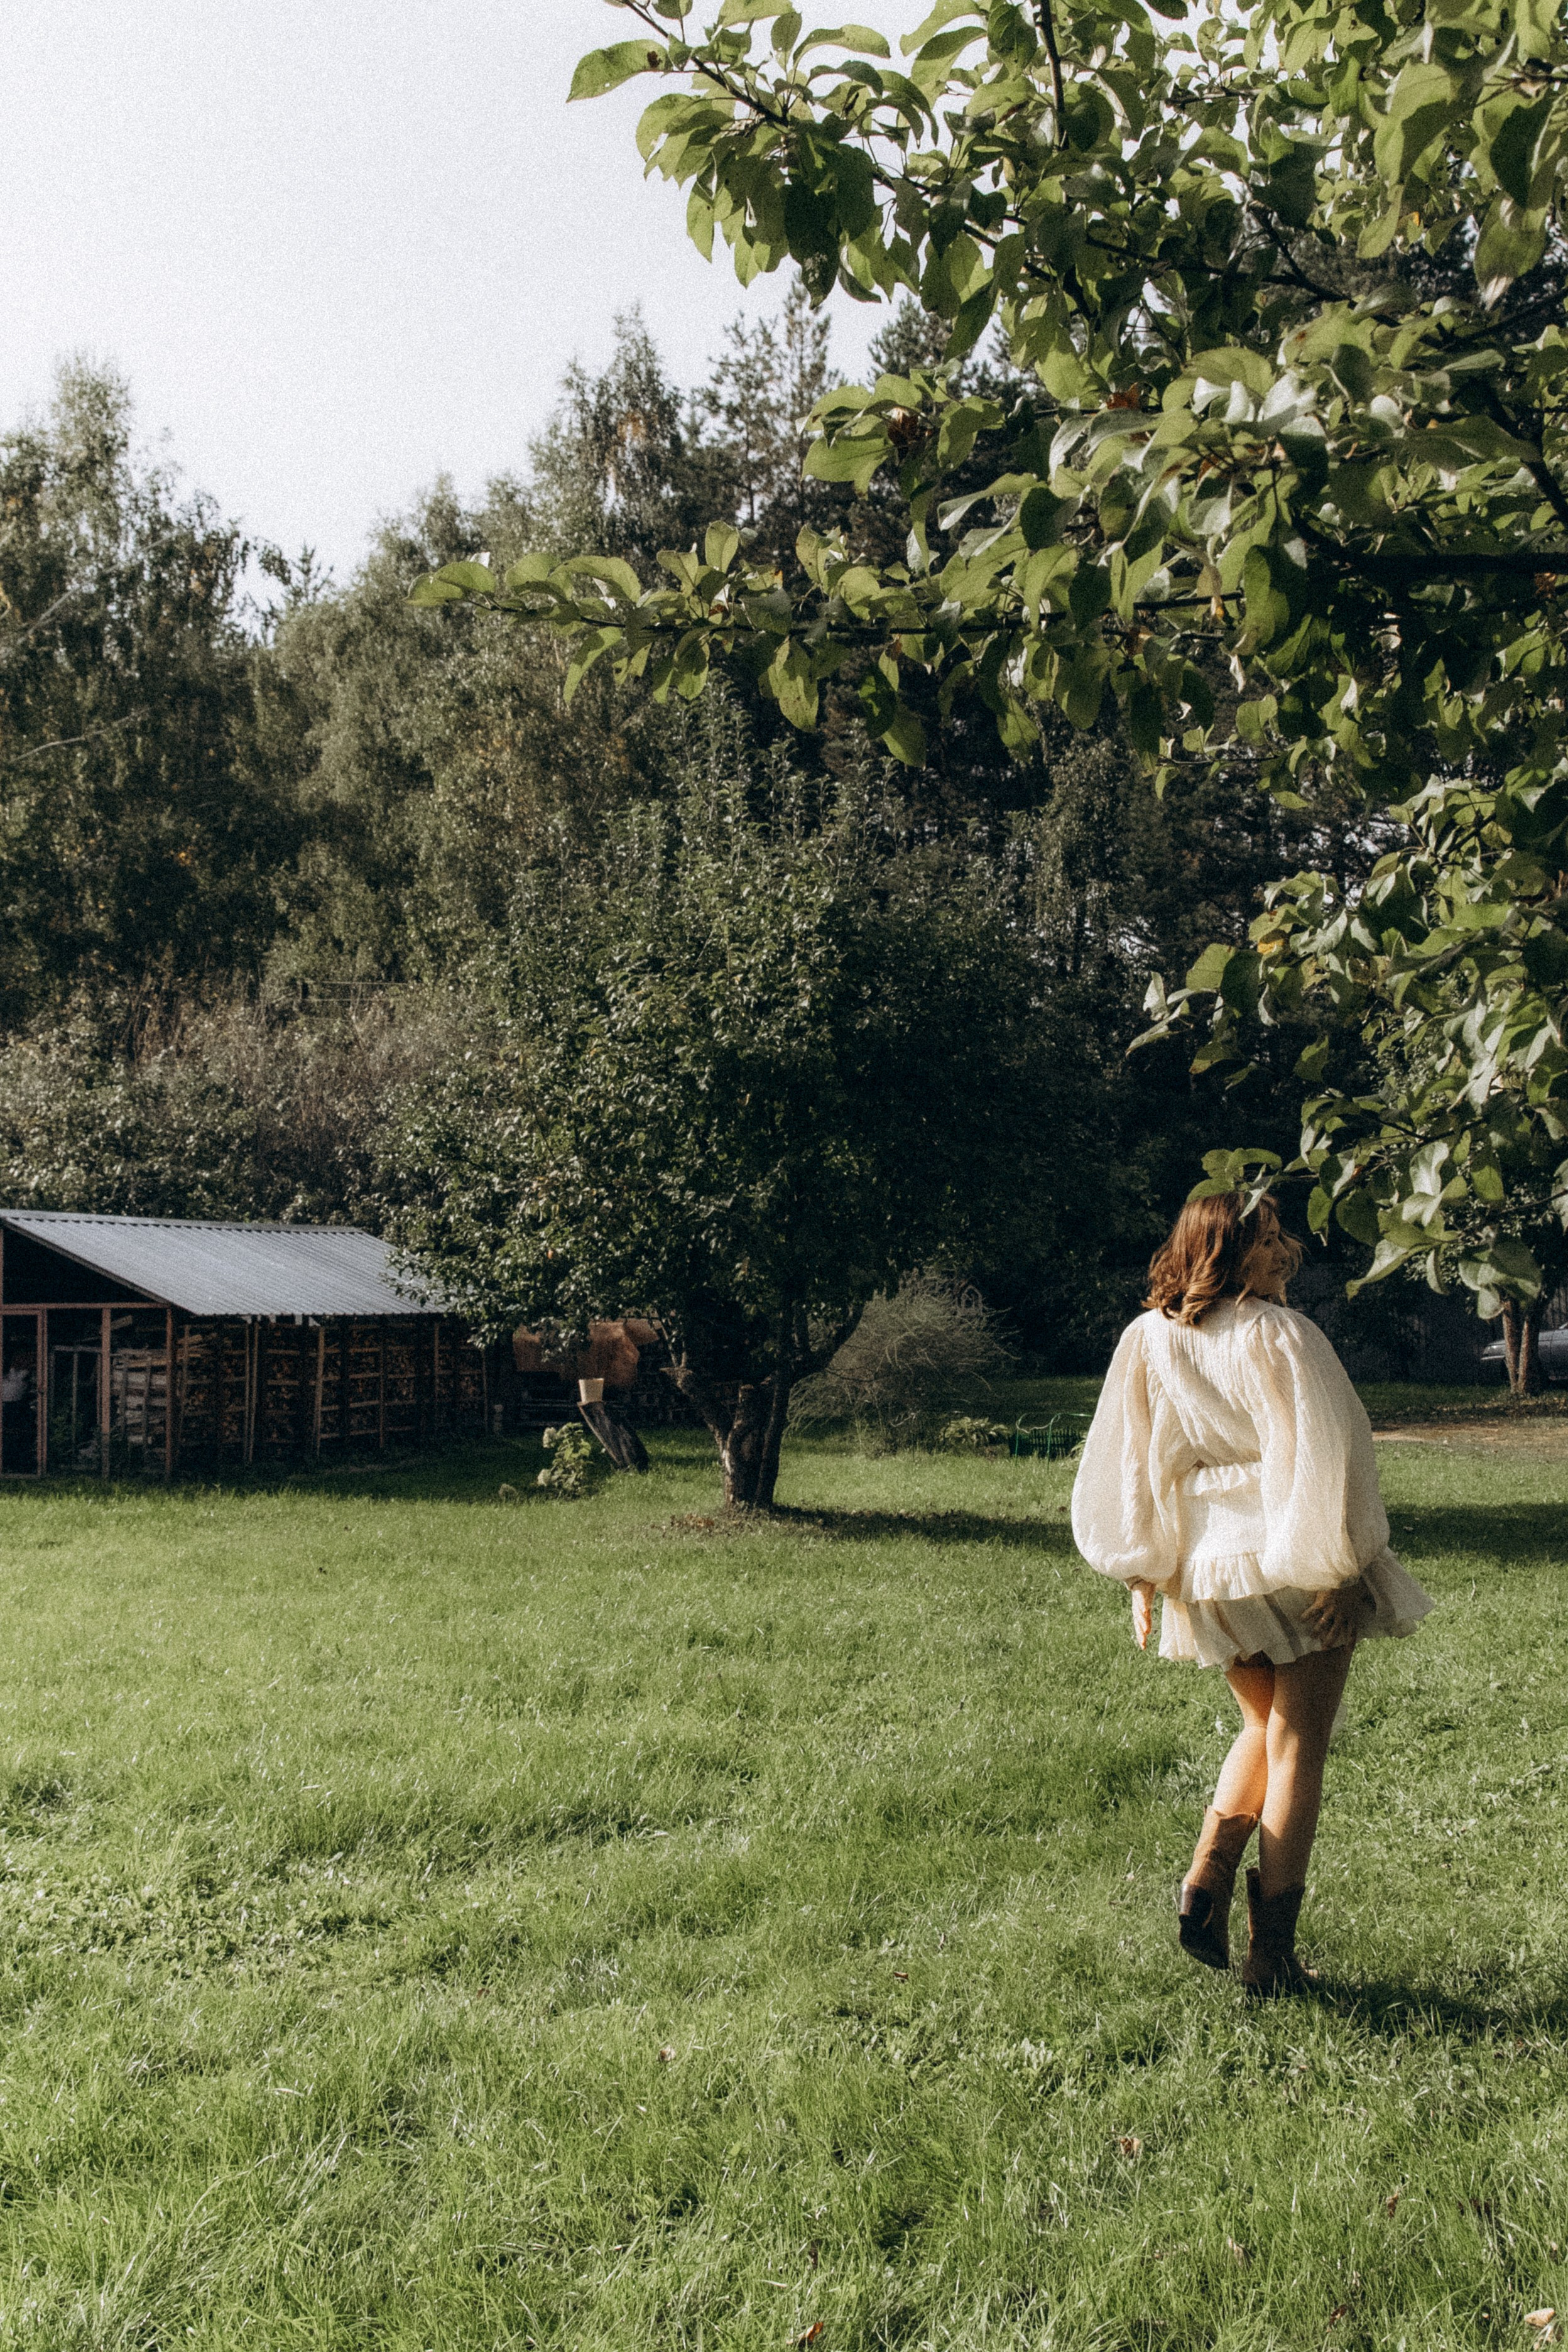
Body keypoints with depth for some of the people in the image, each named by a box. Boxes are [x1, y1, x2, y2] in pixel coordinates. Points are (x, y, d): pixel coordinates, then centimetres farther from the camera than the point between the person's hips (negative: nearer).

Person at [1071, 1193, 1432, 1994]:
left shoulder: (1149, 1340, 2)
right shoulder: (1280, 1337, -13)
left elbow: (1127, 1464, 5)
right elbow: (1321, 1463, -16)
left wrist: (1143, 1574, 13)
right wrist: (1338, 1570, -10)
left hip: (1209, 1572, 5)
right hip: (1294, 1566, -5)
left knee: (1263, 1728, 24)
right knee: (1298, 1749, 4)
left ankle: (1207, 1876, 8)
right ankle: (1272, 1951, 6)